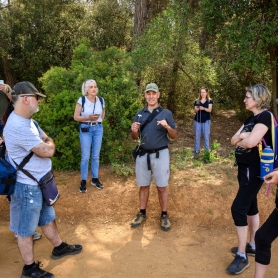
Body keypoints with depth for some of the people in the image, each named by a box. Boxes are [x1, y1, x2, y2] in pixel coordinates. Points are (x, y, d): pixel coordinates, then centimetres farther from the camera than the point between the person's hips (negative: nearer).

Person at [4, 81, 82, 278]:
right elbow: (48, 151, -26)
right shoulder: (18, 126, -28)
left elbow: (46, 139, 14)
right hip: (28, 186, -10)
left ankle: (59, 248, 44)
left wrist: (45, 144, -8)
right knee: (26, 229, 9)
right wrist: (48, 144, -4)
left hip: (40, 182, 10)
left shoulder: (28, 121, 7)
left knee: (48, 218, 25)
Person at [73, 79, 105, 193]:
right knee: (85, 157, -2)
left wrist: (99, 121, 10)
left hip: (98, 129, 3)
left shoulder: (101, 100, 1)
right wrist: (88, 118, -20)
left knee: (96, 156, 10)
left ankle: (95, 179, 23)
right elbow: (76, 117, -9)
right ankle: (83, 181, 11)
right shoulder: (81, 100, -9)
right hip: (85, 129, -3)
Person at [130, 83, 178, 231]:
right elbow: (135, 137, 11)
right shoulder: (139, 114, 7)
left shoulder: (166, 113, -3)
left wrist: (167, 127, -23)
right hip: (143, 154, 3)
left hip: (160, 154, -3)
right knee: (143, 185, 13)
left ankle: (164, 215, 20)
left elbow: (174, 136, -3)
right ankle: (142, 213, 27)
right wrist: (134, 131, -12)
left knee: (162, 186, 6)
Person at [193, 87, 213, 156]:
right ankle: (196, 150, 14)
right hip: (197, 120, 2)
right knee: (197, 135, 5)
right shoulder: (197, 101, 6)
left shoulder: (210, 101, 1)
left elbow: (209, 110, -12)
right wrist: (196, 109, -20)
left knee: (206, 135, 0)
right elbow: (195, 111, 4)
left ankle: (207, 149, 11)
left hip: (206, 121, -2)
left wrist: (204, 108, -31)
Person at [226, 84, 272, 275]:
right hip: (244, 168, 10)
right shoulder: (251, 118, 13)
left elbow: (251, 141, -29)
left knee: (238, 208, -9)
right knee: (250, 206, 16)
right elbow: (234, 140, 8)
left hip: (254, 170, -10)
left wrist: (241, 139, -7)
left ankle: (242, 256, 3)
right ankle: (253, 245, 31)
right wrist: (242, 135, -14)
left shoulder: (265, 116, -16)